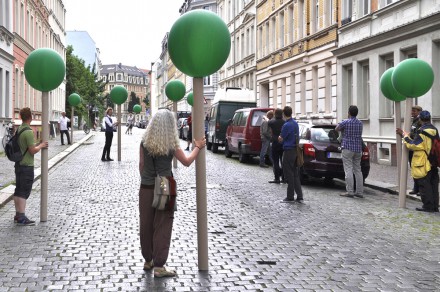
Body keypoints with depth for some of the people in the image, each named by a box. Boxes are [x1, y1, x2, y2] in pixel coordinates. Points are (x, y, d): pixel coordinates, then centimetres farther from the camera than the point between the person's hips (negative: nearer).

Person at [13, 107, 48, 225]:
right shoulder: (28, 132, -18)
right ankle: (22, 217, -4)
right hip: (27, 165, -9)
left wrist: (38, 145, 15)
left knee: (18, 190, 13)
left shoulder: (18, 130, 10)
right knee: (25, 191, -5)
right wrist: (41, 146, -2)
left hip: (18, 164, 9)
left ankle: (18, 215, 20)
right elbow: (33, 150, -19)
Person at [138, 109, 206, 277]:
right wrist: (197, 147, 14)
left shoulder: (145, 142, -1)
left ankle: (148, 260, 26)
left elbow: (141, 165, 6)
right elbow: (187, 162, 1)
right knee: (162, 227, 2)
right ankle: (159, 266, 2)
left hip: (146, 188, 4)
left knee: (146, 225, 14)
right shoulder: (171, 144, -10)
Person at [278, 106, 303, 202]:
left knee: (289, 174, 0)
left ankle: (290, 197, 5)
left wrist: (279, 137, 9)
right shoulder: (295, 123, 10)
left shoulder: (287, 125, -18)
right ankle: (299, 196, 8)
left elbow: (280, 139, -12)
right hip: (295, 150, 8)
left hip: (288, 151, -8)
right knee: (295, 174, 11)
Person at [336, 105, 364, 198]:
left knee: (348, 170, -7)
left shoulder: (345, 122, -8)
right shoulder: (360, 123, 9)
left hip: (348, 148, -6)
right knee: (357, 170, 9)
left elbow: (337, 129, 6)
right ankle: (359, 192, 9)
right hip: (358, 149, 6)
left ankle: (350, 191, -10)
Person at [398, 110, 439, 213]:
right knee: (433, 184, 12)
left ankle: (428, 206, 0)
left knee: (424, 185, -1)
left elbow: (412, 145, -14)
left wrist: (405, 136, 1)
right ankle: (434, 206, 16)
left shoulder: (422, 130, -15)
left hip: (423, 163, -8)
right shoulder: (434, 129, 10)